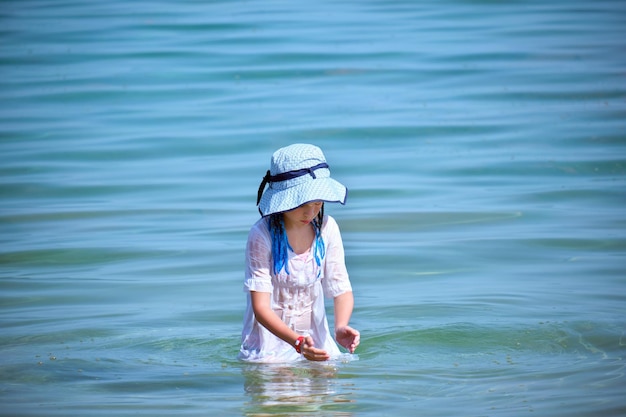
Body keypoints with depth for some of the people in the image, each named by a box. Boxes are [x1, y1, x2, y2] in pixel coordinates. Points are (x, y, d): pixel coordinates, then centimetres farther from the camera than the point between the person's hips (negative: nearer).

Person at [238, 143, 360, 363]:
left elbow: (341, 288, -3)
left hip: (315, 336, 6)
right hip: (269, 339, -6)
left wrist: (341, 326, -26)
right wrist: (298, 342, -38)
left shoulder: (327, 228, -4)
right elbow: (261, 307, -22)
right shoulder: (262, 235, -18)